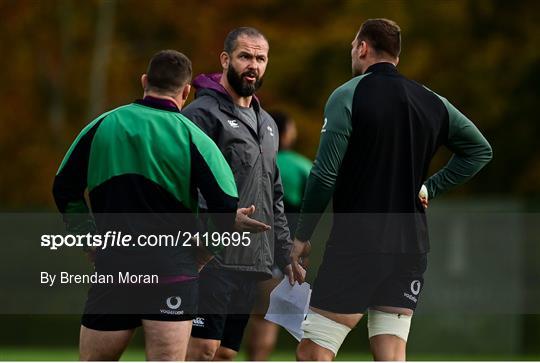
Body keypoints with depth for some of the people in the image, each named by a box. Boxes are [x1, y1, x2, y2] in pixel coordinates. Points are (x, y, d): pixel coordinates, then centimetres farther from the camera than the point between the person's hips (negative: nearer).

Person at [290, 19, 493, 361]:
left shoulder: (348, 95, -7)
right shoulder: (433, 103, 9)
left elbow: (325, 175, -12)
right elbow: (480, 150, 21)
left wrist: (303, 236, -2)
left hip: (355, 244, -5)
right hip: (411, 248, 5)